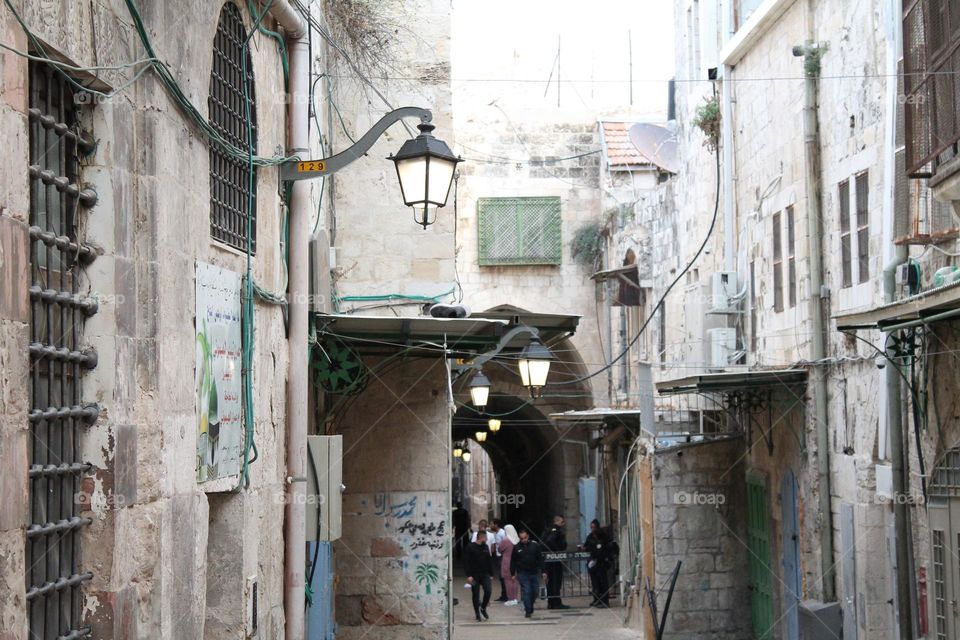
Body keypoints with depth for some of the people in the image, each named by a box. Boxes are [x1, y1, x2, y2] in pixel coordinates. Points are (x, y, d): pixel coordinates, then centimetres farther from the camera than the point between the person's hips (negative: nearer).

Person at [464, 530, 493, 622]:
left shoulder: (486, 547, 11)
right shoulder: (470, 547, -7)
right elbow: (466, 562, -11)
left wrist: (490, 574, 13)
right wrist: (469, 575, -18)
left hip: (485, 574, 4)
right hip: (474, 575, -4)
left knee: (488, 591, -12)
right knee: (476, 595, 1)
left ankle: (483, 608, 12)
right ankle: (477, 615, 11)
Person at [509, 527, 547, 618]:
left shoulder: (535, 546, 3)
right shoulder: (516, 548, 2)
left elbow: (540, 559, 4)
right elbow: (513, 562, 6)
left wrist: (543, 571, 0)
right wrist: (513, 574, 2)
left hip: (534, 573, 2)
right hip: (523, 573, -2)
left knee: (535, 591, 7)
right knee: (526, 592, -7)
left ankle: (530, 607, 27)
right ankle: (528, 610, -3)